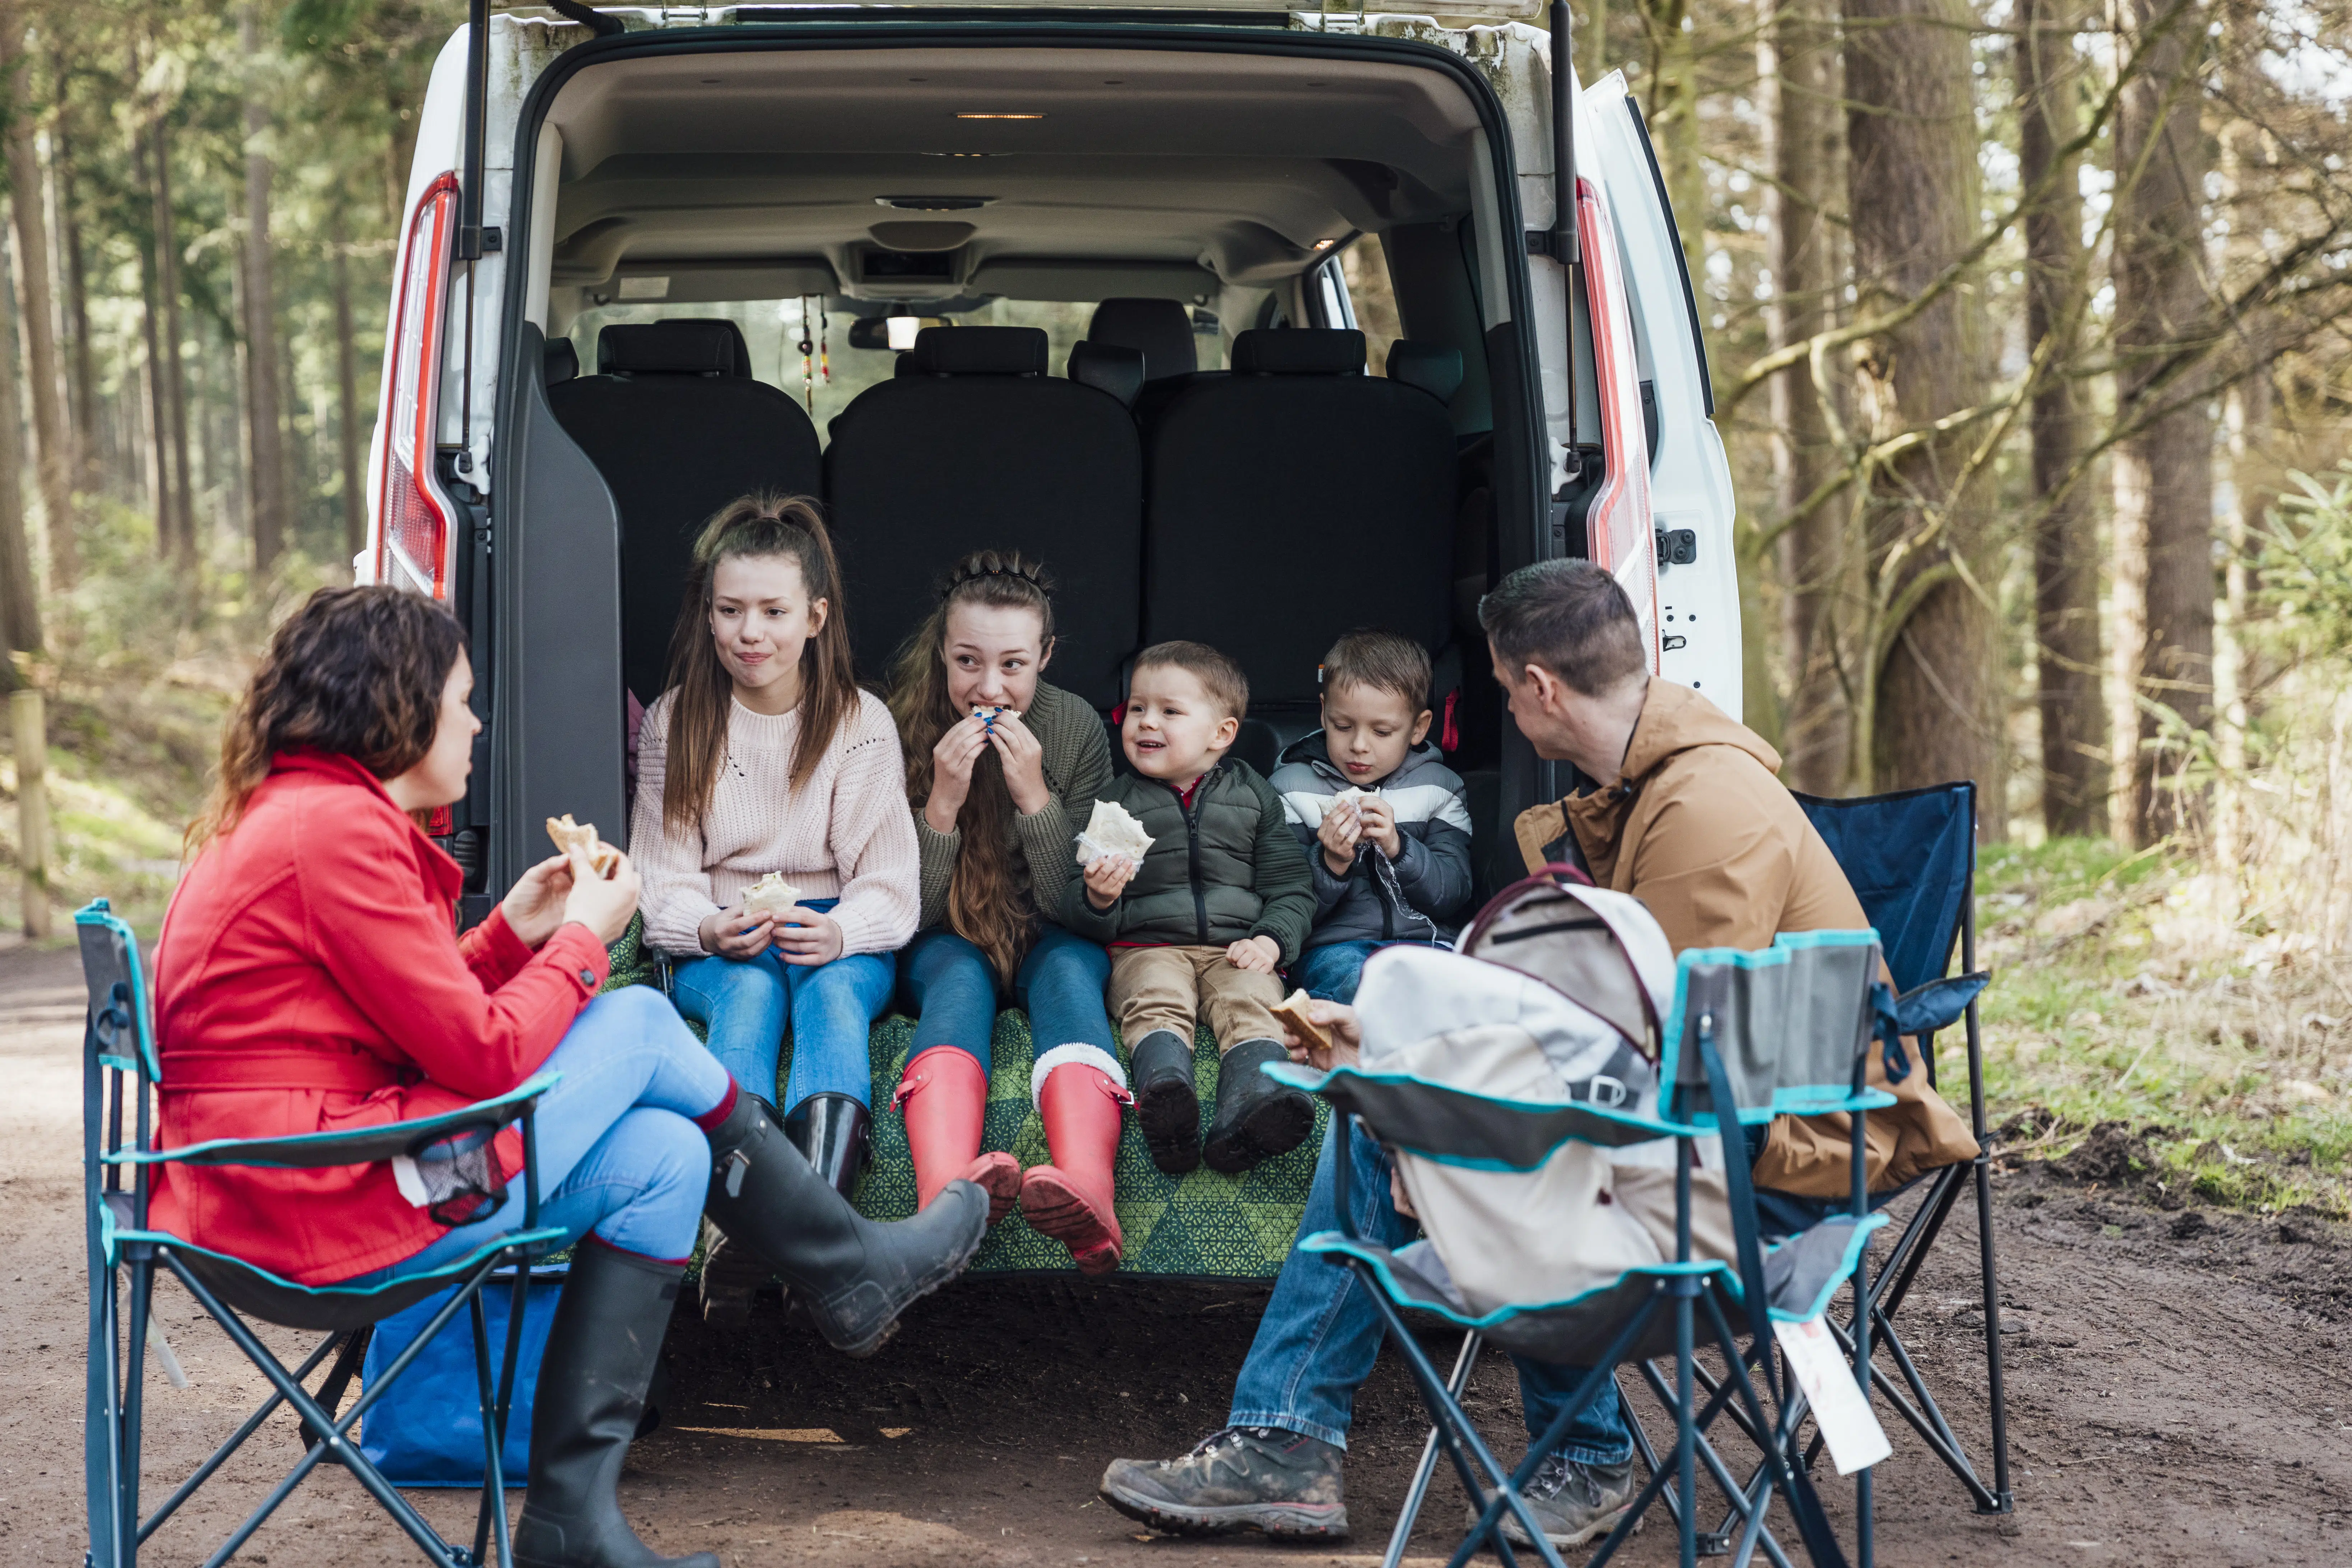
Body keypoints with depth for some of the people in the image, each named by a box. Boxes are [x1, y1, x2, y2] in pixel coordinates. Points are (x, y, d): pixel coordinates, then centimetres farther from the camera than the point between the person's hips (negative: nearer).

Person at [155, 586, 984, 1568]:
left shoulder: (290, 814, 18)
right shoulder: (338, 826, -16)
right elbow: (484, 1054, -16)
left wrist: (514, 931, 12)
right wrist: (584, 936, -1)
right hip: (328, 1205, -10)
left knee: (660, 1155, 10)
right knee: (639, 1025, -1)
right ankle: (852, 1272, 17)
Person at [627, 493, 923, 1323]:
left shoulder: (862, 722, 3)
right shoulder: (675, 722, 6)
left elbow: (886, 882, -1)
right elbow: (664, 879, 3)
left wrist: (840, 932, -24)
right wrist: (710, 928, -20)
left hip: (841, 942, 0)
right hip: (717, 949, 1)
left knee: (832, 989, -35)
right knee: (751, 992, -34)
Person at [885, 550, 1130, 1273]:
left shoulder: (1077, 728, -9)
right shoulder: (903, 730, -12)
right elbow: (907, 914, -10)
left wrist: (1034, 796, -24)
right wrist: (942, 803, -26)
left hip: (1050, 941, 1)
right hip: (943, 942, -1)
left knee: (1069, 970, -32)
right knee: (958, 977, -33)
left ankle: (1086, 1190, -65)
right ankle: (947, 1194, -66)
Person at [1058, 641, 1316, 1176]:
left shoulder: (1253, 796, 15)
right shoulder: (1115, 802, 14)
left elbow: (1291, 886, 14)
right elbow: (1074, 912, 12)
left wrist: (1271, 939, -7)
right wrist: (1096, 898, -13)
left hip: (1237, 948, 1)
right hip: (1148, 947, 0)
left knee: (1252, 1004, -30)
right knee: (1156, 1004, -32)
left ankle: (1248, 1107, -58)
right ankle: (1167, 1104, -60)